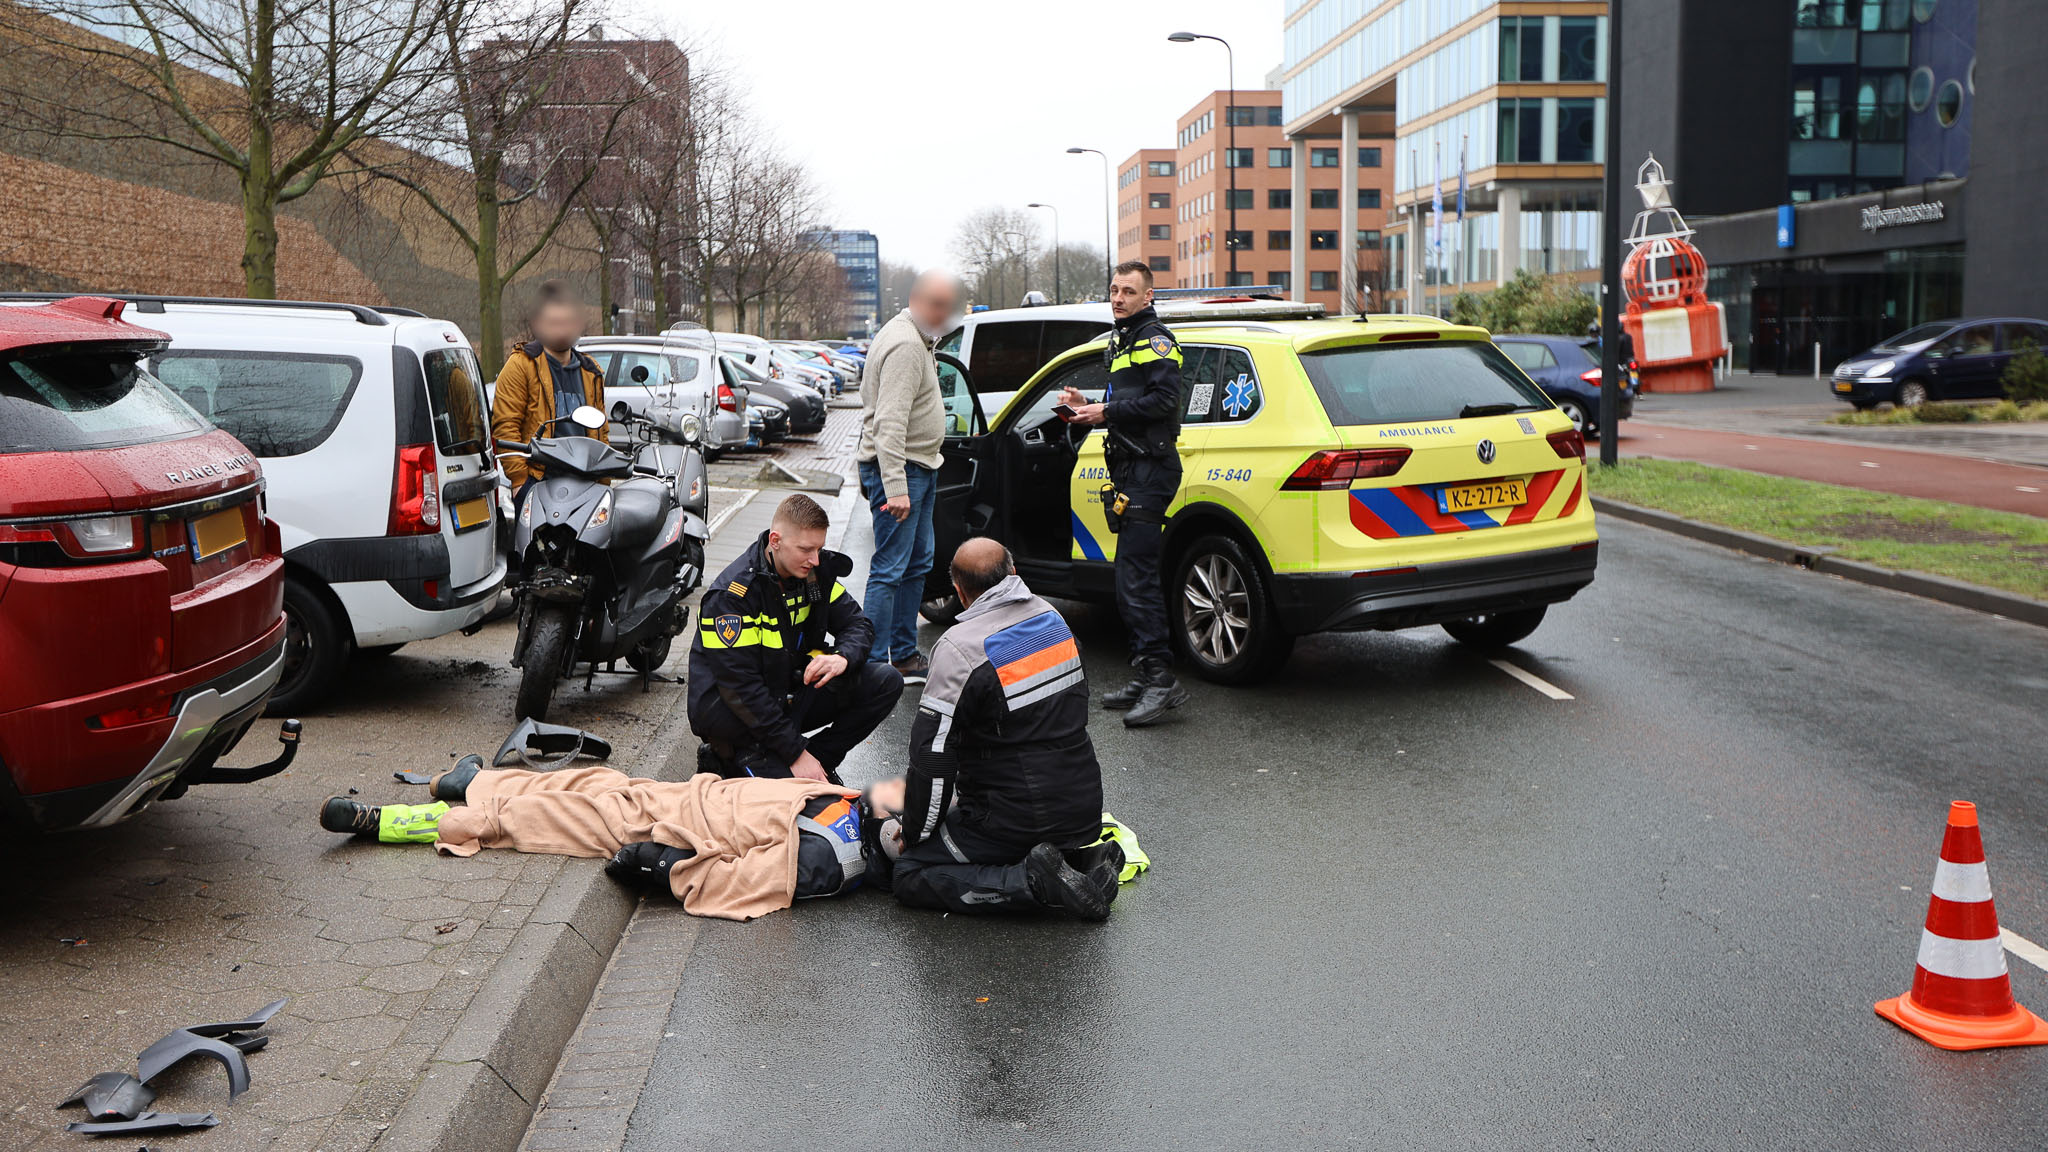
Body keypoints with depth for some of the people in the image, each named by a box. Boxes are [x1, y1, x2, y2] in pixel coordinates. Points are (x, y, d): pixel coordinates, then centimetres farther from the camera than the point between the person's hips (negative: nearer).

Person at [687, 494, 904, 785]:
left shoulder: (814, 571, -3)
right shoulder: (732, 594, -23)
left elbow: (857, 623, 6)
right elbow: (739, 685, -25)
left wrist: (843, 657, -20)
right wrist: (795, 753, -26)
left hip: (790, 692, 7)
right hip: (729, 709, -7)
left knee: (886, 682, -9)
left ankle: (818, 759, -3)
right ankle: (732, 756, -3)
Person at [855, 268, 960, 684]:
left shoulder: (917, 341, 17)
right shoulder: (905, 345, -17)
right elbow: (890, 423, -25)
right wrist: (895, 487, -29)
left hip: (917, 468, 11)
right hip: (898, 468, -11)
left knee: (917, 564, 15)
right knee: (889, 570, -10)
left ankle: (904, 653, 24)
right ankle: (876, 664, -7)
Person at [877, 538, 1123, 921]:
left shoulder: (959, 649, -19)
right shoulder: (1051, 618, 3)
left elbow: (933, 756, -18)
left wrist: (915, 834, -2)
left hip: (1017, 816, -7)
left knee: (908, 877, 2)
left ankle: (1039, 883, -13)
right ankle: (1079, 856, 6)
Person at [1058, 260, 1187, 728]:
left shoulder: (1156, 340, -7)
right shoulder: (1120, 342, 23)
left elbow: (1163, 400, -19)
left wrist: (1107, 411, -15)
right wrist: (1089, 407, 14)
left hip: (1151, 469, -10)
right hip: (1129, 468, 10)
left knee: (1136, 576, -16)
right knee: (1132, 578, 11)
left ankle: (1161, 678, -15)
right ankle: (1146, 679, 17)